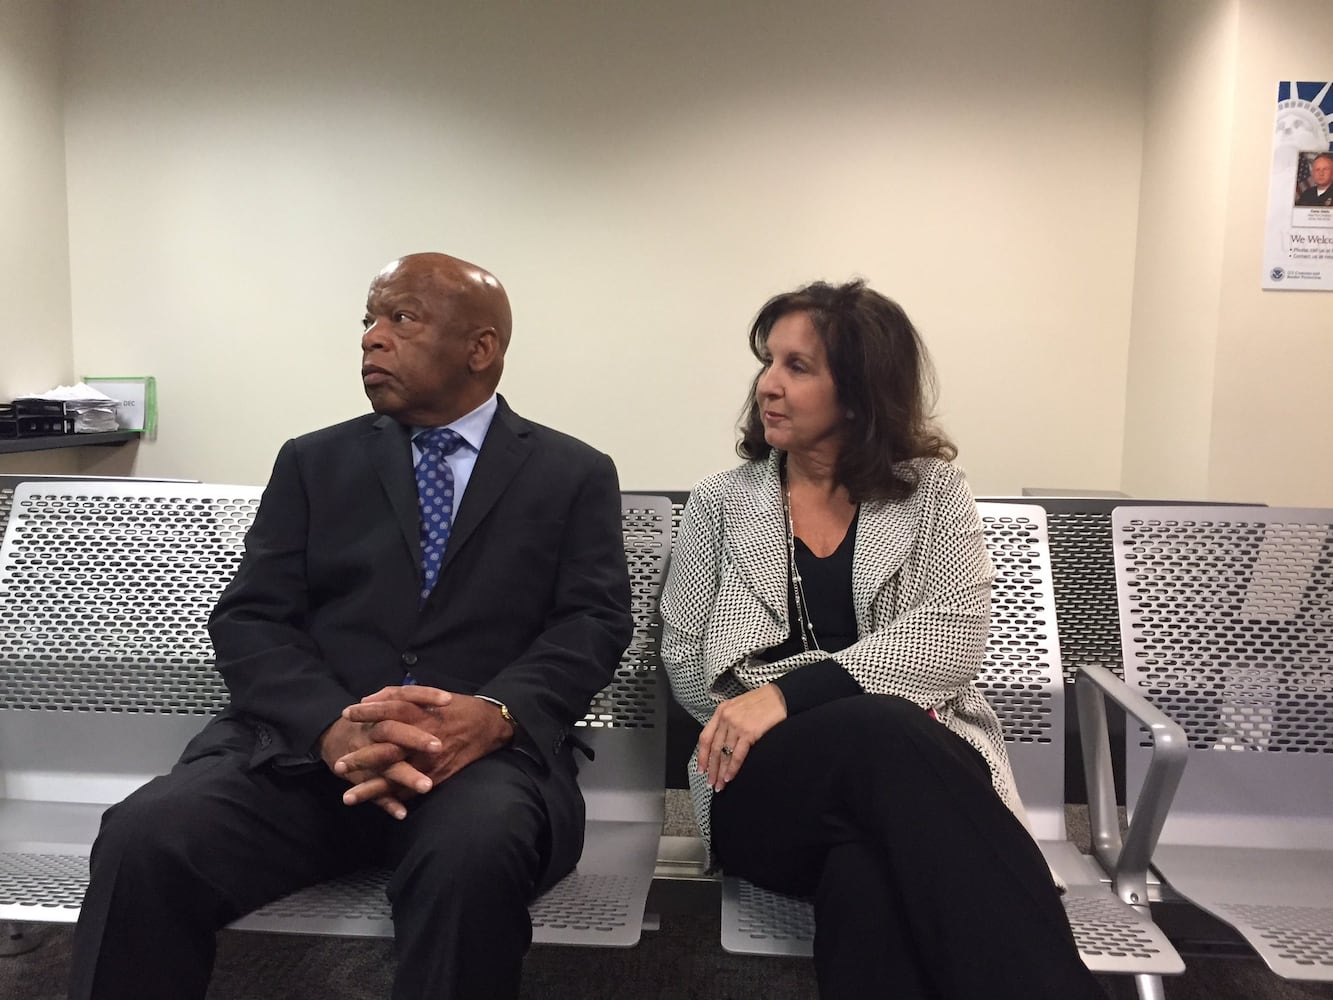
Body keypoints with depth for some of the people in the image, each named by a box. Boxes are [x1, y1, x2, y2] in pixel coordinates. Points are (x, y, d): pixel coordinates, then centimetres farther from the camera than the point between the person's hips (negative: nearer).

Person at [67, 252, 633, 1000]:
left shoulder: (576, 475, 11)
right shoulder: (314, 462, 15)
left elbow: (594, 623, 0)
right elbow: (251, 621, 5)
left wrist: (496, 715, -21)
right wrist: (336, 727, -16)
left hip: (484, 751, -1)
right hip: (305, 745, 2)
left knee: (477, 853, -34)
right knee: (145, 839, -25)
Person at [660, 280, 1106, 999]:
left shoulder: (933, 492, 11)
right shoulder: (719, 504, 14)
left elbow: (951, 639, -7)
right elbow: (686, 665, 7)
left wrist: (794, 691, -20)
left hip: (920, 763, 0)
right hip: (766, 786, 1)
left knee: (868, 856, -40)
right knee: (880, 730, -36)